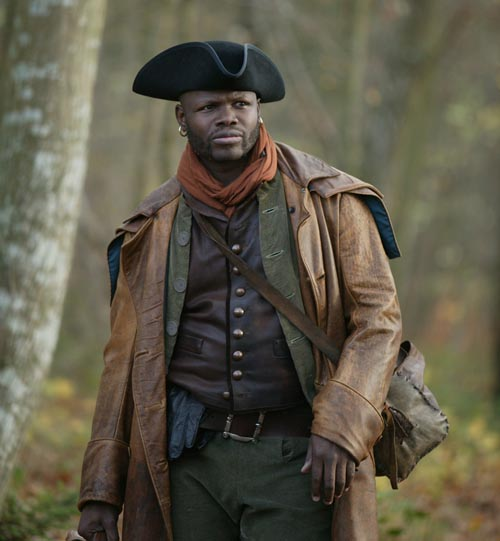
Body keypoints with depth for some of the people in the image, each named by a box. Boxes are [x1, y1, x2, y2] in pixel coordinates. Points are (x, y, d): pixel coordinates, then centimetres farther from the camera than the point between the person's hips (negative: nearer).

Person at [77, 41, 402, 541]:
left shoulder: (327, 201, 1)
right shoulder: (153, 229, 8)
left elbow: (377, 318, -2)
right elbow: (125, 362, 10)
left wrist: (339, 428, -16)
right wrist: (101, 491, 6)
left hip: (296, 462, -3)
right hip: (191, 460, 3)